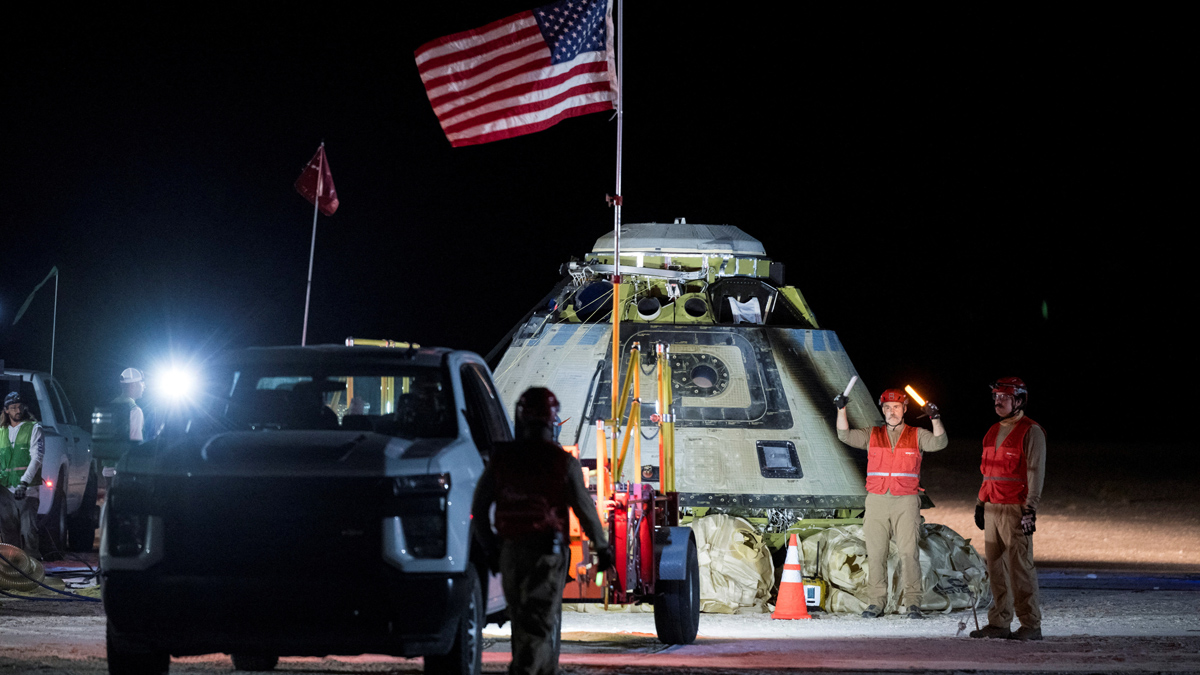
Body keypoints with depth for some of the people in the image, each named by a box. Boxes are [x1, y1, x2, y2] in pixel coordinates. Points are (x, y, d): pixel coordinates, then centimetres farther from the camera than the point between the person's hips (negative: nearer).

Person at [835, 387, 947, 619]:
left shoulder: (917, 435, 9)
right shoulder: (872, 435, 14)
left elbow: (939, 443, -5)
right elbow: (846, 436, 5)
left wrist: (935, 419, -21)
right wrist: (841, 410, -8)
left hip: (906, 502, -2)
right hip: (877, 501, 2)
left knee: (909, 552, -8)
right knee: (875, 553, 0)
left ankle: (913, 602, -6)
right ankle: (876, 602, 5)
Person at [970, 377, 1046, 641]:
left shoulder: (1031, 432, -6)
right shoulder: (994, 432, 18)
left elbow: (1036, 473, -11)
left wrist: (1030, 509, -17)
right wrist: (980, 503, 20)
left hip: (1015, 509, -8)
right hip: (992, 509, 8)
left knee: (1020, 567, -9)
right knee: (996, 567, 7)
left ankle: (1031, 625, -7)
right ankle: (999, 623, 12)